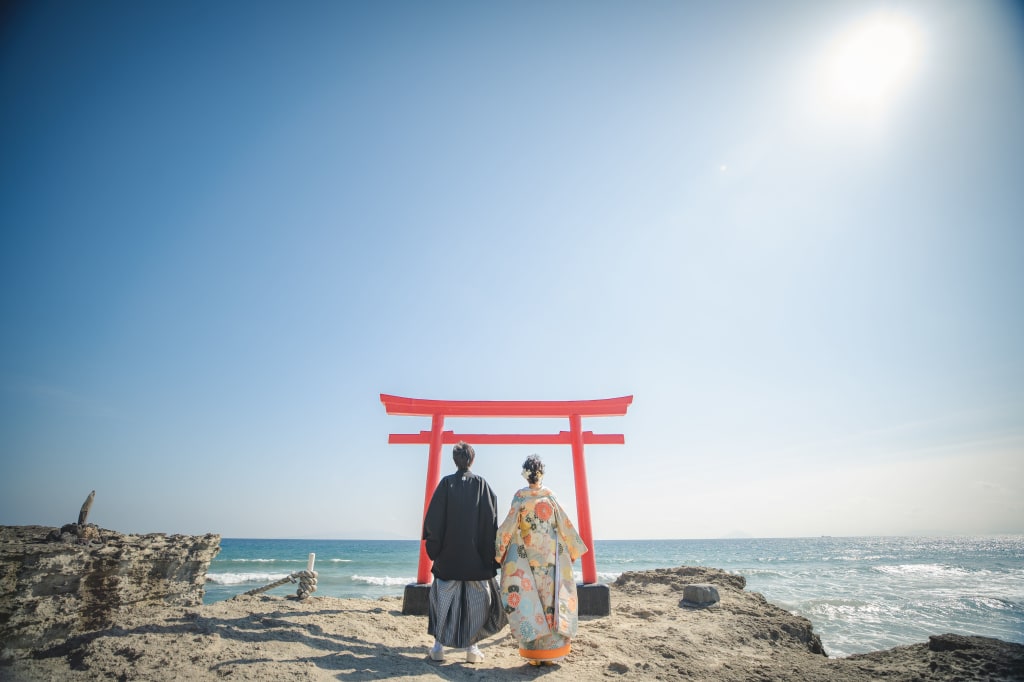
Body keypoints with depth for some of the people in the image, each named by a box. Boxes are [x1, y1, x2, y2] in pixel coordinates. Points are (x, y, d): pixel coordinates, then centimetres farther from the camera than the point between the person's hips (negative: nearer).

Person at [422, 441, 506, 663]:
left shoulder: (446, 483, -5)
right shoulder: (481, 484, -3)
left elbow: (433, 518, -6)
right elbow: (491, 520, -5)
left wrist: (433, 546, 4)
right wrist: (490, 553, 0)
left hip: (449, 554, 0)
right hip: (476, 555, 0)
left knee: (443, 597, 13)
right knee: (476, 599, 12)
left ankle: (439, 646, 16)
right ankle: (472, 647, 15)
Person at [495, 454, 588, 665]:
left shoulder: (520, 497, -6)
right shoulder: (550, 496, -3)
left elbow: (508, 527, -6)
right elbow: (566, 526, 1)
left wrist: (499, 550, 5)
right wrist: (574, 550, 13)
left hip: (527, 557, -1)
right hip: (551, 557, 1)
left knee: (529, 599, 5)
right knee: (551, 598, 9)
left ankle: (534, 653, 9)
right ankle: (550, 651, 14)